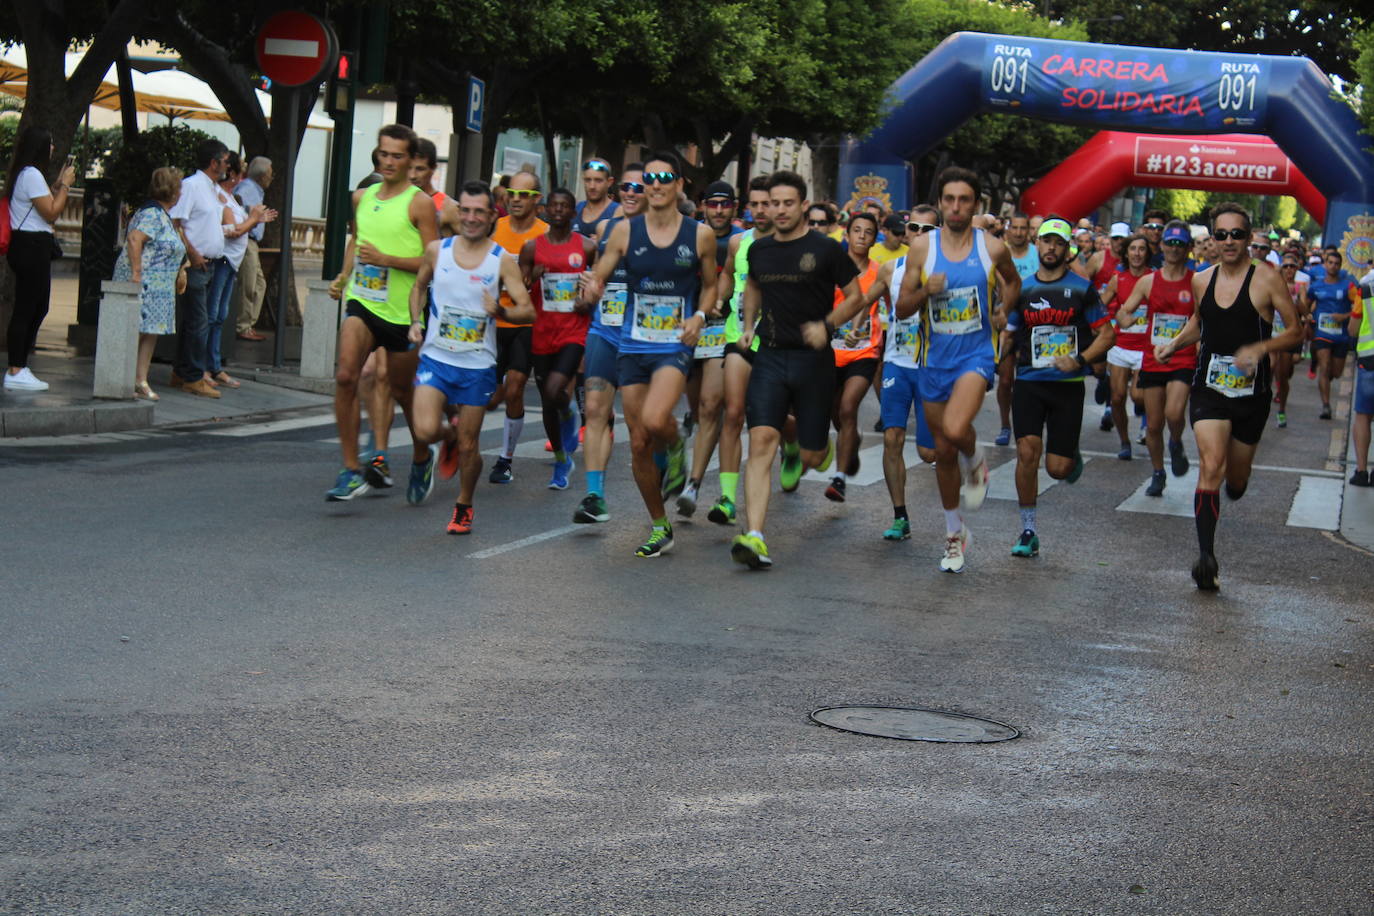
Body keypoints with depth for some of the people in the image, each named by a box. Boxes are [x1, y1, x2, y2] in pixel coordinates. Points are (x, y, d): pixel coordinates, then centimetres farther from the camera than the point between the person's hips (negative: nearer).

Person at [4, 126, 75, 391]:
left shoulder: (24, 174, 18)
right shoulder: (32, 175, -14)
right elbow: (51, 213, -15)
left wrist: (58, 185, 16)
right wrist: (65, 184, -6)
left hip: (29, 247, 11)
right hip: (32, 247, -11)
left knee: (38, 307, 14)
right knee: (26, 309, -9)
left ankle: (20, 367, 18)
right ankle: (16, 372, -8)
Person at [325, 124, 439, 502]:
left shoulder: (420, 204, -7)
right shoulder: (362, 198, 11)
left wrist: (387, 260, -19)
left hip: (402, 311, -3)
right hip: (361, 302, 3)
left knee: (402, 391, 11)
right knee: (345, 376, -19)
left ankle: (422, 457, 39)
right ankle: (351, 471, -16)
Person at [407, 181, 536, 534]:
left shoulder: (502, 260, -4)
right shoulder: (437, 250, 2)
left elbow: (528, 310, -6)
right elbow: (419, 286, 20)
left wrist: (499, 311, -26)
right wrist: (416, 322, 3)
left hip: (478, 365, -1)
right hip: (436, 357, 1)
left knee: (468, 446, 4)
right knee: (426, 431, -17)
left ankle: (464, 506, 29)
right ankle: (449, 436, 20)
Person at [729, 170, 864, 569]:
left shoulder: (826, 249, -5)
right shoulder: (759, 250, 7)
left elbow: (855, 297, 2)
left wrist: (827, 325, -14)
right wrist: (749, 325, 14)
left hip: (813, 359, -2)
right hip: (770, 356, 2)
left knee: (811, 458, 4)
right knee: (761, 440, -16)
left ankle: (821, 443, 46)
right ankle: (755, 538, -23)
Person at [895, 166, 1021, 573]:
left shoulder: (992, 248, -2)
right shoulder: (922, 247, -2)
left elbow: (1013, 281, 21)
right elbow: (901, 308, 1)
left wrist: (1002, 312, 5)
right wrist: (926, 291, -18)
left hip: (976, 354, -2)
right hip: (935, 358, 2)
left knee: (955, 429, -29)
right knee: (943, 452, 10)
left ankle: (975, 460, 7)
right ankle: (954, 532, 27)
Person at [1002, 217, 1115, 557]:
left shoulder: (1082, 288, 0)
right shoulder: (1022, 289, 8)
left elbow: (1107, 334, 0)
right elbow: (1008, 335, 19)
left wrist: (1080, 360, -14)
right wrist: (1009, 349, -4)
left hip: (1068, 385, -2)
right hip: (1029, 383, 2)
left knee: (1058, 468, -3)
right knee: (1027, 451, -15)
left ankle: (1073, 457, 36)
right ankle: (1028, 532, -3)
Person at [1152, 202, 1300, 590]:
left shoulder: (1267, 280, -8)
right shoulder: (1201, 281, 4)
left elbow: (1295, 330, -5)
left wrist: (1260, 348, -22)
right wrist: (1173, 343, 7)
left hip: (1252, 391, -1)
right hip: (1209, 386, 1)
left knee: (1236, 478, 13)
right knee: (1210, 466, -18)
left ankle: (1234, 486, 53)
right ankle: (1206, 557, -22)